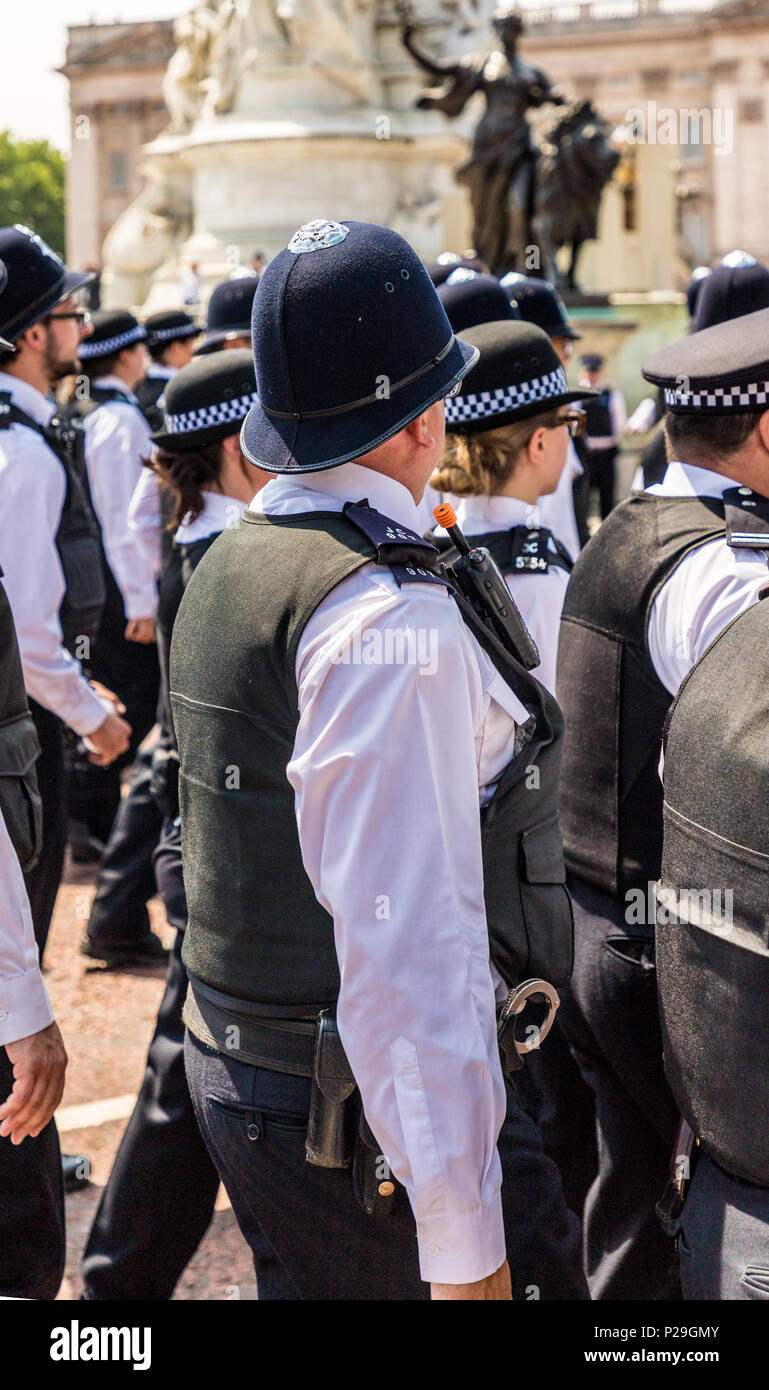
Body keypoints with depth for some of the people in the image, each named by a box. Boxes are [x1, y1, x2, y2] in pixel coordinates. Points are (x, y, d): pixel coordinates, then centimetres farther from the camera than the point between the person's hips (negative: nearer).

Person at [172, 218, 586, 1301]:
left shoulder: (228, 566, 9)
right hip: (369, 1117, -9)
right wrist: (463, 1242, -23)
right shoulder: (392, 617, -21)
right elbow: (412, 942, -25)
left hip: (232, 1062, 9)